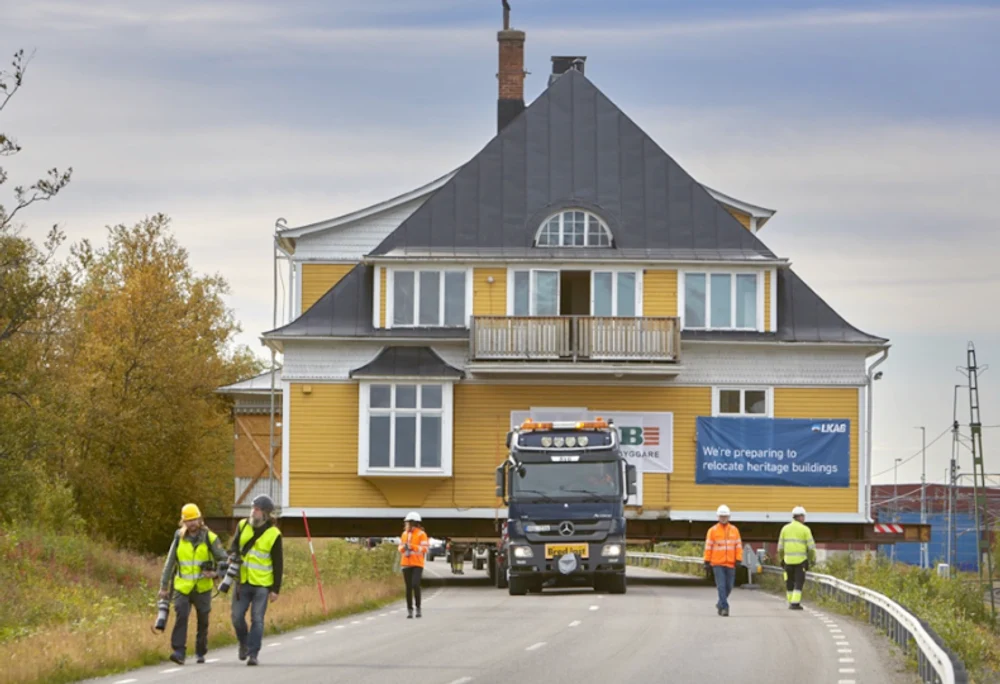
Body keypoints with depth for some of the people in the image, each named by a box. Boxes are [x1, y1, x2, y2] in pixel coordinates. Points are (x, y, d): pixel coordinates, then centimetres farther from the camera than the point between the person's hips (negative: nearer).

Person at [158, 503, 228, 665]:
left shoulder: (209, 538, -3)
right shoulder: (179, 539, 2)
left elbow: (223, 559, 3)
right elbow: (169, 564, 8)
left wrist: (215, 572, -17)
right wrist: (164, 586, 7)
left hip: (203, 588, 0)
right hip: (182, 588, 0)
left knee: (203, 621, 8)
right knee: (181, 616, -17)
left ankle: (201, 652, 24)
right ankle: (179, 652, -21)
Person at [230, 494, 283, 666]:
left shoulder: (273, 534, -7)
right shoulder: (243, 526, 3)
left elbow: (278, 564, -3)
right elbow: (235, 544, 16)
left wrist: (276, 589, -6)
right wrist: (233, 554, -10)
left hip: (262, 583, -4)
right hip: (243, 581, 4)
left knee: (257, 619, -4)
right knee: (237, 616, 3)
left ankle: (253, 654, -1)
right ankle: (244, 643, 29)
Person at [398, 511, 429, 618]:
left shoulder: (421, 534, -5)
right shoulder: (405, 534, 11)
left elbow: (424, 549, -11)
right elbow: (400, 548, 15)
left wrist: (412, 546, -22)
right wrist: (403, 547, -9)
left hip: (417, 564, -5)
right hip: (406, 564, 5)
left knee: (415, 585, -18)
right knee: (408, 587, 4)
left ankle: (418, 608, -4)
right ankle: (409, 610, 9)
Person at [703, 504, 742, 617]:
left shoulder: (734, 530, 7)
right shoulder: (712, 530, 1)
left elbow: (738, 546, 7)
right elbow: (708, 547, 2)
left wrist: (738, 561, -1)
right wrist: (707, 562, -1)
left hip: (730, 564, 3)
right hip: (717, 564, -3)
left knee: (729, 587, 9)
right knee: (721, 586, -11)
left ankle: (720, 604, 30)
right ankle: (724, 607, -10)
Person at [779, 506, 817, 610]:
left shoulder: (785, 528, 5)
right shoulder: (805, 529, -4)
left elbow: (780, 547, 6)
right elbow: (811, 546, -5)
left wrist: (781, 560, 16)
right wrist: (813, 559, 8)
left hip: (788, 560, 3)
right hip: (801, 560, -3)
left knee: (789, 582, 15)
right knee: (799, 583, 0)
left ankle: (791, 603, 18)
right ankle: (795, 603, -9)